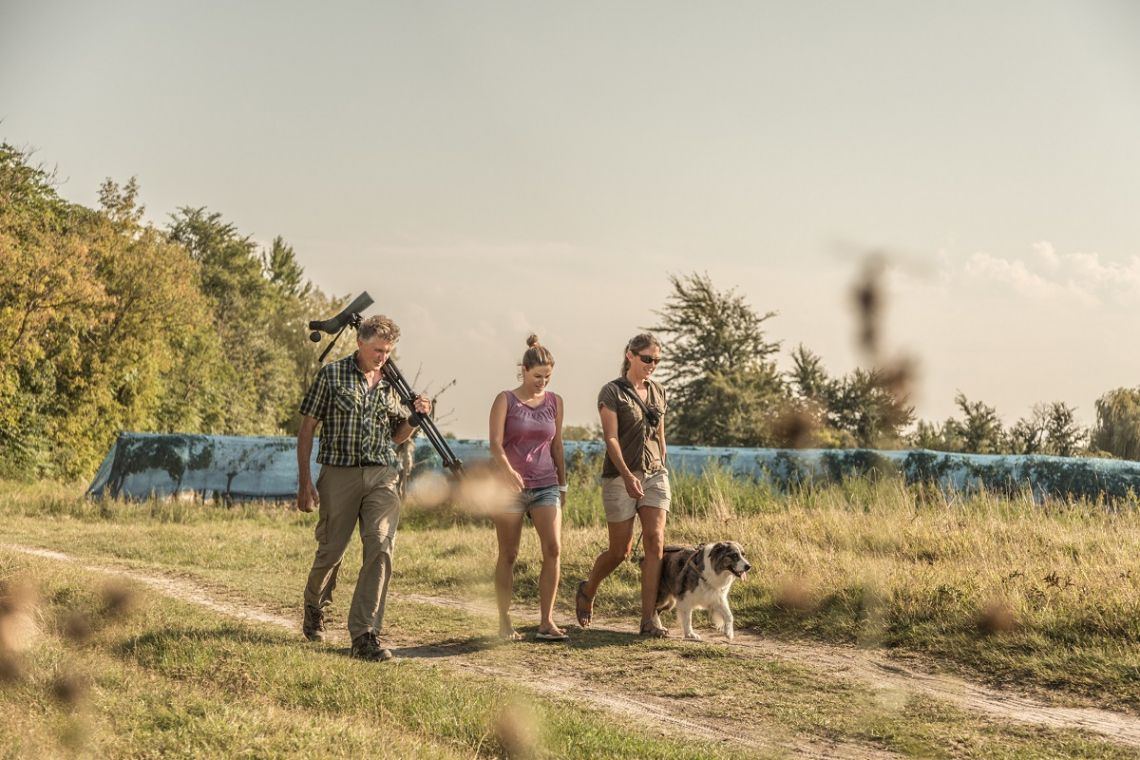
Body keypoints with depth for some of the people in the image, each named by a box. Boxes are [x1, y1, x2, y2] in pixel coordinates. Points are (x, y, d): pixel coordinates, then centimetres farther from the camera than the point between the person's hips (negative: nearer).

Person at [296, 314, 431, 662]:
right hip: (340, 474, -2)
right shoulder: (332, 375, -1)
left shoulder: (391, 383, 10)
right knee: (331, 550, 8)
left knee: (381, 549, -12)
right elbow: (307, 428, 0)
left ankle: (365, 636, -10)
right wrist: (305, 482, -5)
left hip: (382, 476, 2)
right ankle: (314, 607, 39)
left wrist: (415, 417, -1)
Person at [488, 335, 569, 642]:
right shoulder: (505, 400, -2)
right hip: (509, 486, -3)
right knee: (508, 555, 3)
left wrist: (562, 484, 19)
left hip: (545, 485, 3)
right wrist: (508, 471, -30)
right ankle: (504, 623, 12)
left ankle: (546, 622, -7)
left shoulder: (554, 402, 9)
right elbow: (495, 443, -13)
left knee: (553, 550, -11)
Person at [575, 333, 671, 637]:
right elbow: (611, 438, -17)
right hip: (620, 476, -5)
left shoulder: (658, 391, 10)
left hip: (654, 475, 5)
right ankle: (587, 591, 31)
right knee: (620, 551, 2)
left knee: (655, 543, -10)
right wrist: (627, 476, -28)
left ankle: (649, 618, -9)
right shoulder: (612, 392, -8)